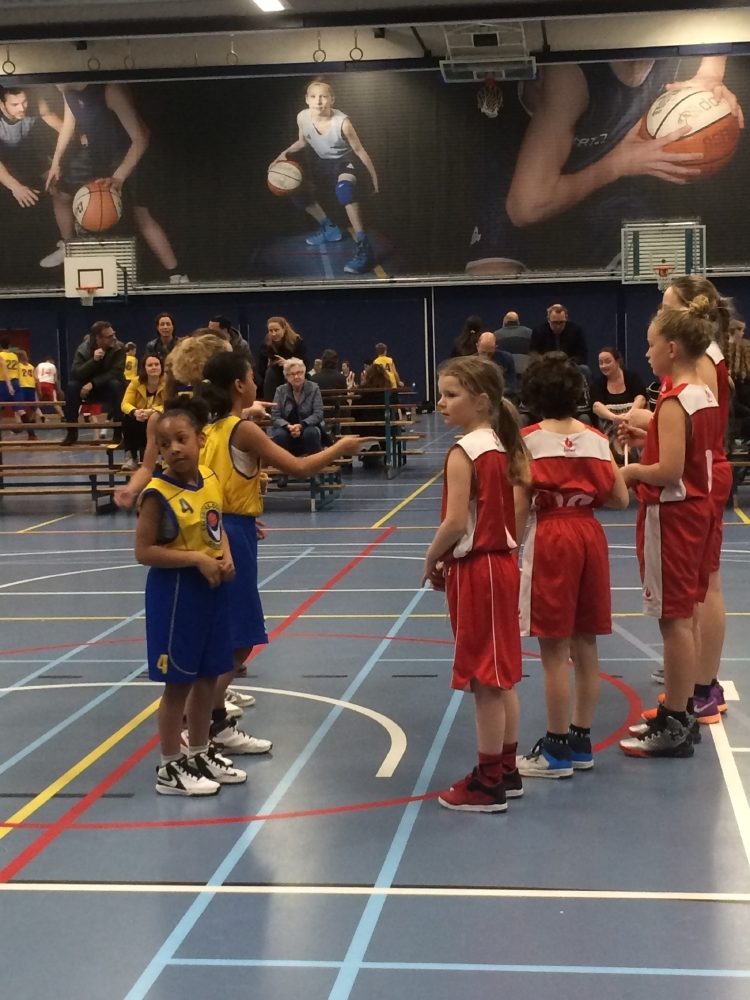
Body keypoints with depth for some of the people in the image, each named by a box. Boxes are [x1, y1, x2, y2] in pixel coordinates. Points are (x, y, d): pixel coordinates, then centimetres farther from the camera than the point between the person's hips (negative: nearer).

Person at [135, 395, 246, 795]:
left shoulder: (211, 479, 2)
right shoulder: (158, 493, -18)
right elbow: (143, 551, -19)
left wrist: (226, 555, -3)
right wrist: (196, 558, -22)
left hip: (212, 588, 7)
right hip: (175, 593, -7)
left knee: (208, 676, 16)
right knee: (178, 682, 2)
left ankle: (200, 754, 32)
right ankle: (170, 768, 14)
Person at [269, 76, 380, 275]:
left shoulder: (342, 122, -31)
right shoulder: (302, 118, -17)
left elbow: (359, 150, -17)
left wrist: (374, 177, -8)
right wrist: (285, 154, -10)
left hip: (345, 161, -7)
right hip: (321, 161, 7)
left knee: (344, 188, -37)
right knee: (298, 190, 4)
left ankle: (363, 246, -37)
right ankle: (329, 229, 27)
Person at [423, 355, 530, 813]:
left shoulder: (463, 453, -17)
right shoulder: (501, 446, 9)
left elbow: (456, 522, -24)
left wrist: (433, 559, -7)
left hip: (475, 570, -9)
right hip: (502, 563, 9)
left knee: (485, 681, -2)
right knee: (501, 677, 16)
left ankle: (487, 784, 6)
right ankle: (506, 771, 26)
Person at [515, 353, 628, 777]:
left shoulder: (529, 440, -8)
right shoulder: (596, 438, 4)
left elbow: (520, 507, -12)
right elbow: (620, 498, 4)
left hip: (549, 539, -5)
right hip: (590, 535, 5)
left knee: (555, 651, 1)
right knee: (586, 647, 12)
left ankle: (558, 748, 7)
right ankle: (582, 742, 21)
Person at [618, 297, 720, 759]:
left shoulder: (674, 402, -19)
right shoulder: (706, 396, 8)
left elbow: (669, 472, -24)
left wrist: (630, 471, -9)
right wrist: (646, 437, 9)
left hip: (671, 514, -10)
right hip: (697, 508, 10)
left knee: (675, 619, -4)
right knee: (685, 616, 14)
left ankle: (675, 727, 2)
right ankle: (679, 712, 23)